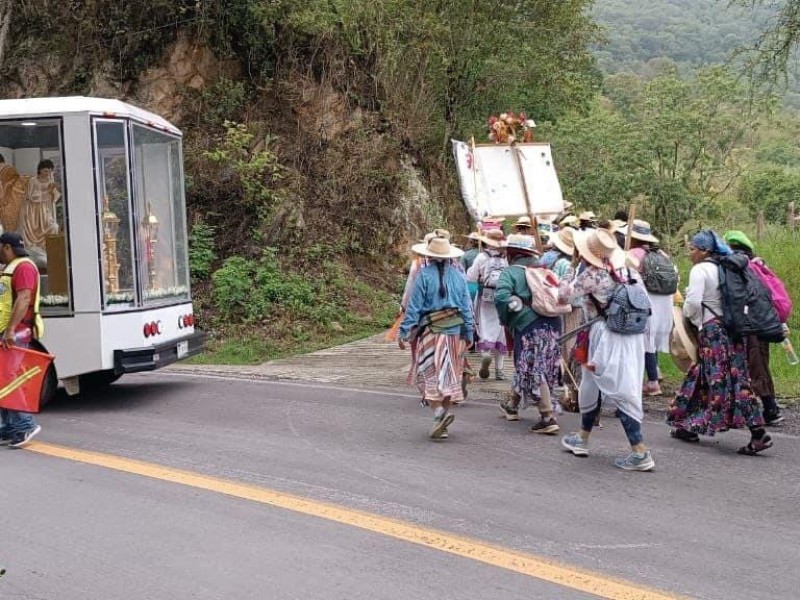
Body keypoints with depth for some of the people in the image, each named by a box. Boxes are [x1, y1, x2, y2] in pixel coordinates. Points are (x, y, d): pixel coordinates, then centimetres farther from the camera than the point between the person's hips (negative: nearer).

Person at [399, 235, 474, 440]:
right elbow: (466, 306, 7)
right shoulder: (459, 275, 4)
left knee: (429, 374, 2)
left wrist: (404, 332, -3)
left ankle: (439, 411, -19)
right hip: (455, 331, 4)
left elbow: (414, 306, -8)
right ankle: (442, 423, 18)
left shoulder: (425, 275, -8)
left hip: (431, 331, -4)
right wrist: (468, 333, 14)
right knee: (448, 375, 11)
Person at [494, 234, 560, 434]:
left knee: (534, 372, -4)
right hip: (552, 323, 7)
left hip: (529, 326, -7)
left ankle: (548, 418, -9)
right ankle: (513, 405, 36)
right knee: (526, 367, 20)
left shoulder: (510, 273, -5)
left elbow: (502, 298, -19)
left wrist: (505, 320, -4)